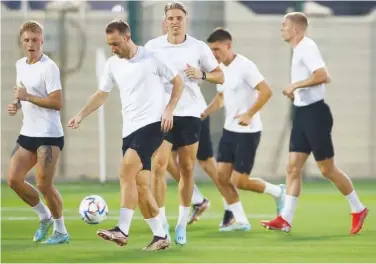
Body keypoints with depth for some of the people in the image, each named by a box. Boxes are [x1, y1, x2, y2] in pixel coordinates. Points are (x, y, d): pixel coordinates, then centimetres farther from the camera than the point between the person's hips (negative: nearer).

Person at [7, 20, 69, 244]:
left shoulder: (49, 67, -15)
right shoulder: (20, 65, 10)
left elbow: (57, 103, -20)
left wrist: (28, 97, -22)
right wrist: (16, 105, 5)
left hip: (49, 135, -8)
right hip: (28, 133, 8)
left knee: (44, 185, -8)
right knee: (14, 179, 3)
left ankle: (61, 231, 9)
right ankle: (45, 217, 23)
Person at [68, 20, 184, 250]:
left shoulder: (152, 58, -7)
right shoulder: (112, 64, 8)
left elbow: (178, 82, 2)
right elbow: (102, 94, 19)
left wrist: (169, 109, -9)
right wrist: (81, 116, 8)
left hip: (153, 124, -7)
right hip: (130, 128, 7)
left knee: (127, 169, -23)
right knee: (140, 184, 4)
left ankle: (122, 231, -27)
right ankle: (160, 236, 14)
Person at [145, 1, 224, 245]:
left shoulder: (199, 48, 2)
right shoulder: (153, 46, 3)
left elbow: (219, 76, 7)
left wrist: (202, 74, -12)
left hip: (190, 114, 1)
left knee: (187, 169, 5)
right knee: (158, 165, -13)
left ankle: (182, 224, 16)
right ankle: (161, 223, -10)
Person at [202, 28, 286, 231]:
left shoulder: (244, 66, -16)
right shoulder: (221, 69, 9)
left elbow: (266, 91, -23)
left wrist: (249, 115, -27)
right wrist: (203, 114, 10)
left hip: (248, 131, -8)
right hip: (229, 130, 8)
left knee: (239, 181, -8)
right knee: (222, 175, -1)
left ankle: (277, 192, 17)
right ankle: (240, 220, 9)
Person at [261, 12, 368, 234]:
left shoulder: (307, 47, -15)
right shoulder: (300, 49, 15)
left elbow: (322, 76, -28)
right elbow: (323, 78, 23)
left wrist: (296, 85, -20)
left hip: (315, 113, -10)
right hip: (303, 113, 10)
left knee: (327, 169, -2)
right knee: (293, 168, 2)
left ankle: (358, 209, 12)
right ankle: (285, 219, 0)